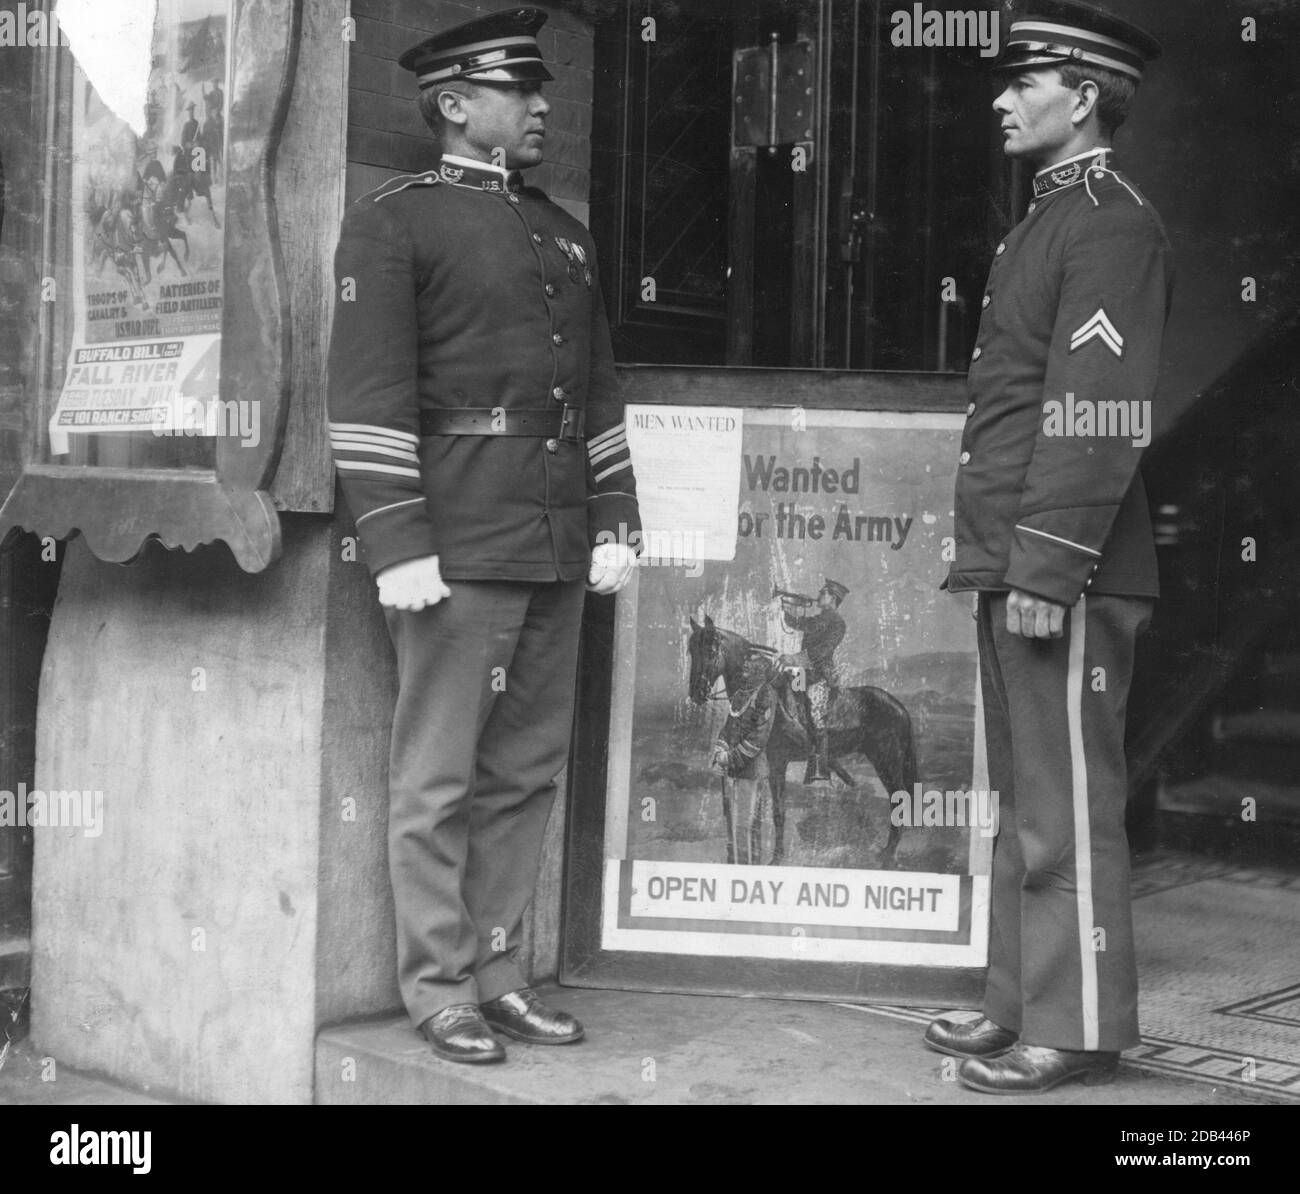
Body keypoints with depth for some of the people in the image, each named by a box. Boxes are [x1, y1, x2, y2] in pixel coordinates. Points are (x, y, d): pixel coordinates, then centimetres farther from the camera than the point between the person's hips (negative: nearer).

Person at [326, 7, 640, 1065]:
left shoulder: (562, 231, 19)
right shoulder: (394, 221, -1)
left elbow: (599, 390, 20)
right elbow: (370, 395, -9)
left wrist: (616, 521, 12)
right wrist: (398, 544, -15)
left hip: (558, 546, 7)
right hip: (460, 550, -6)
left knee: (528, 771, 10)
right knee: (439, 781, 0)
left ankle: (499, 970, 20)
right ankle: (441, 990, 10)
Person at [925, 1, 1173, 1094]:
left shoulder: (1112, 225, -10)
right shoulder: (1052, 218, 19)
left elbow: (1102, 417, -18)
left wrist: (1045, 570, -21)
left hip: (1066, 576, -10)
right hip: (1018, 567, 10)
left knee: (1068, 809, -2)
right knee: (1024, 800, 14)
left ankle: (1080, 1031, 9)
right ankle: (1021, 1007, 25)